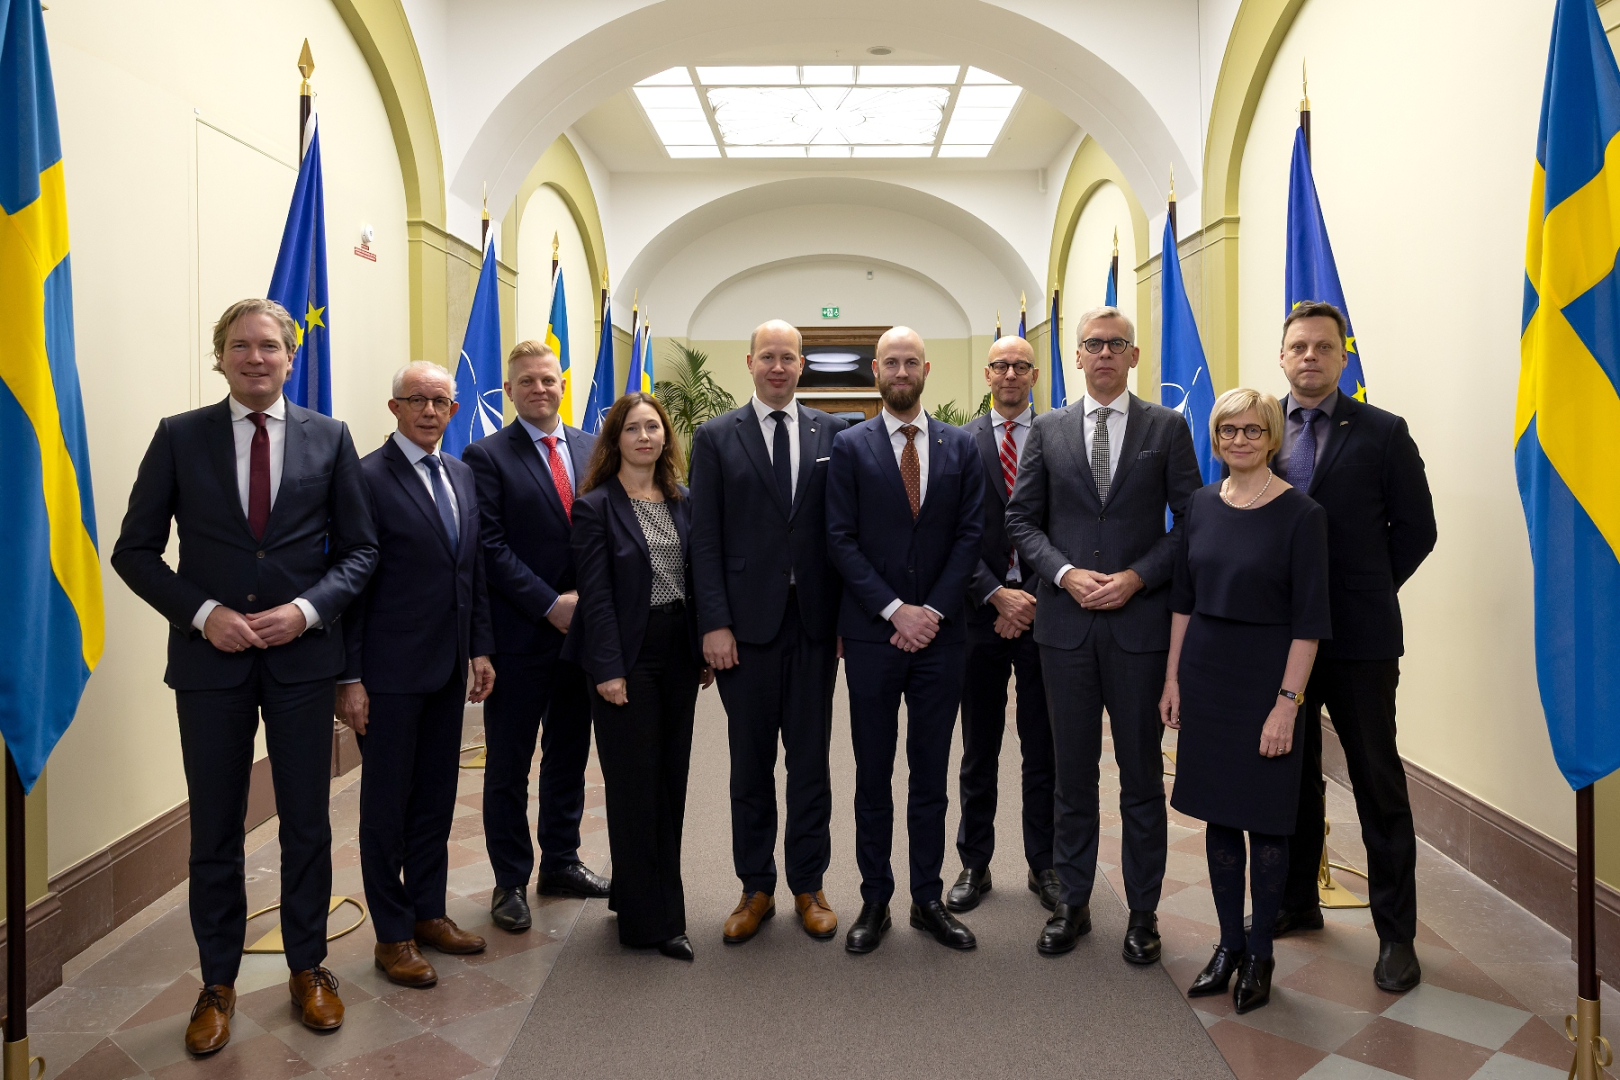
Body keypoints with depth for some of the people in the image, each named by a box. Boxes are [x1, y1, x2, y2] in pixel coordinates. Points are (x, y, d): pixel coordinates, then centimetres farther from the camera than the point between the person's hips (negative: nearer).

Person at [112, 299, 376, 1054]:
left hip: (303, 655, 0)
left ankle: (308, 968, 28)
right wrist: (202, 613, -12)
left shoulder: (329, 438, 2)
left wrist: (308, 608, -12)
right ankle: (218, 984, 27)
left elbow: (359, 548, 3)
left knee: (307, 823, 10)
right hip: (210, 655, 0)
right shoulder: (179, 437, 1)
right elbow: (135, 549, 2)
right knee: (214, 831, 11)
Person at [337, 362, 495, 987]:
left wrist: (481, 648, 9)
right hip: (391, 672, -6)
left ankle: (429, 913, 31)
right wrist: (349, 678, -14)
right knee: (387, 803, 7)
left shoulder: (461, 475, 10)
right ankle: (393, 935, 21)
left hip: (449, 669, 7)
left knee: (436, 798, 16)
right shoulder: (368, 478, -11)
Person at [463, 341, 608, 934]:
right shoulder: (485, 456, -5)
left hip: (581, 627, 5)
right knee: (509, 764, 7)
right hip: (520, 636, -4)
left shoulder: (592, 449, 9)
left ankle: (560, 862, 31)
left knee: (569, 753, 16)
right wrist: (551, 605, -16)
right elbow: (491, 548, -11)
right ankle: (510, 880, 20)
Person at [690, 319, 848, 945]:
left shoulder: (832, 435, 7)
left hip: (814, 621, 1)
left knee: (811, 759, 9)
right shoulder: (716, 438, 4)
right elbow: (706, 540, -1)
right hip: (747, 622, -1)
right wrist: (714, 624, -8)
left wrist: (847, 616, 0)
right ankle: (756, 888, 23)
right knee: (751, 763, 9)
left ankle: (808, 886, 23)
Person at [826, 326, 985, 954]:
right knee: (873, 776, 7)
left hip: (939, 631, 2)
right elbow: (841, 539, -4)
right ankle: (875, 901, 20)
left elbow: (970, 534, 2)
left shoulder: (960, 447, 7)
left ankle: (928, 901, 22)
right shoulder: (850, 447, 2)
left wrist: (932, 611, -9)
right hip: (873, 634, -1)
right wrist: (896, 610, -12)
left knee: (931, 776, 10)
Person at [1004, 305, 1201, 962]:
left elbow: (1191, 522, 1)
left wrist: (1136, 577, -12)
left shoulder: (1168, 428, 4)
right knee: (1072, 772, 10)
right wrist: (1066, 573, -9)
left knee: (1141, 773, 8)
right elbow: (1021, 519, 6)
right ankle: (1072, 903, 24)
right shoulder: (1047, 431, 8)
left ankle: (1143, 911, 23)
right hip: (1066, 623, 1)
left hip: (1140, 621, -1)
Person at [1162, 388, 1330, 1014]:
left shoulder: (1300, 514, -10)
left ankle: (1260, 954, 22)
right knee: (1218, 814, 12)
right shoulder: (1202, 504, 5)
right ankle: (1229, 945, 26)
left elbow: (1309, 620, -11)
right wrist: (1173, 677, 7)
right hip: (1204, 674, 5)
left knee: (1265, 820, 6)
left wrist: (1288, 701, -15)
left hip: (1267, 676, -4)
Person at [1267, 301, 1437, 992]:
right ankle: (1296, 903, 32)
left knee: (1379, 785, 5)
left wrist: (1365, 592, -1)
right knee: (1290, 777, 16)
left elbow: (1416, 528, 1)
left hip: (1358, 637, -3)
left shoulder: (1382, 433, -2)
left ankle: (1396, 934, 18)